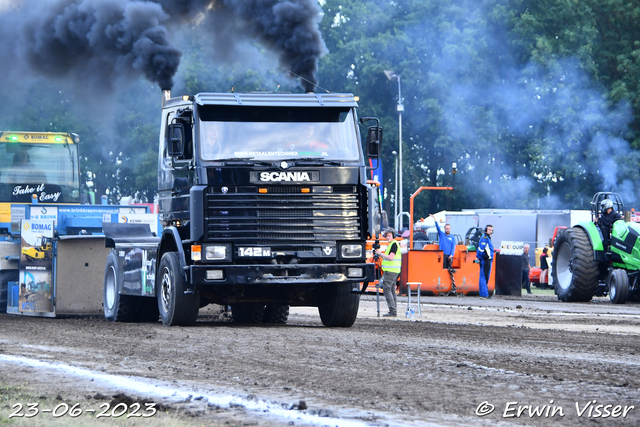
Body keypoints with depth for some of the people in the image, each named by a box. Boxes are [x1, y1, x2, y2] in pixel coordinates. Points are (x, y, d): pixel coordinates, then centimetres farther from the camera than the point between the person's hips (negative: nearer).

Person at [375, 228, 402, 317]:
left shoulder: (394, 244, -12)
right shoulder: (390, 244, 20)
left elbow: (391, 257, -22)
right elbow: (387, 258, 24)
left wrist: (381, 253, -13)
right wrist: (380, 254, 10)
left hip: (390, 271, -10)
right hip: (392, 271, 10)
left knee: (387, 289, -13)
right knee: (392, 290, 10)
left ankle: (392, 311, -17)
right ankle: (394, 312, 11)